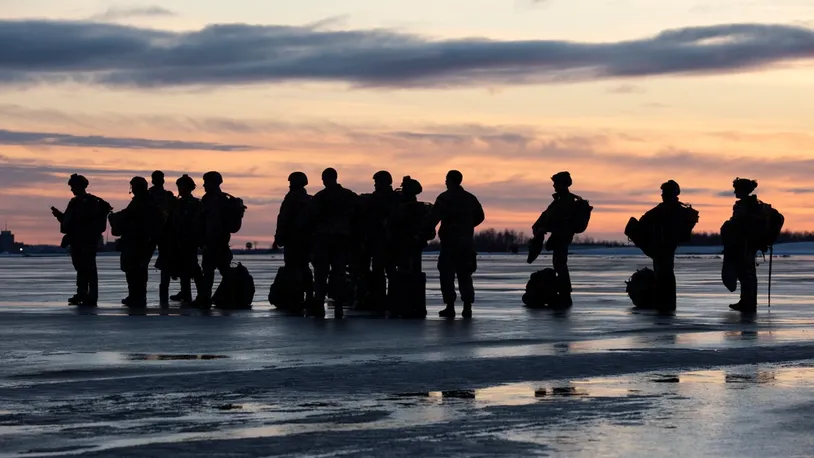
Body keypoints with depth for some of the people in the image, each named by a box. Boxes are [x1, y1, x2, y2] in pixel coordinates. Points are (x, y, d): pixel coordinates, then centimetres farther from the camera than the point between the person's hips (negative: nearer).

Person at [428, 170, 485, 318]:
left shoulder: (445, 198, -8)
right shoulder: (470, 198, 10)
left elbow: (434, 218, -17)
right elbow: (480, 216, 17)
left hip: (449, 242, -5)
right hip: (467, 243, 5)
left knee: (447, 275, 0)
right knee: (465, 275, 11)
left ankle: (450, 307, -5)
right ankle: (467, 307, 5)